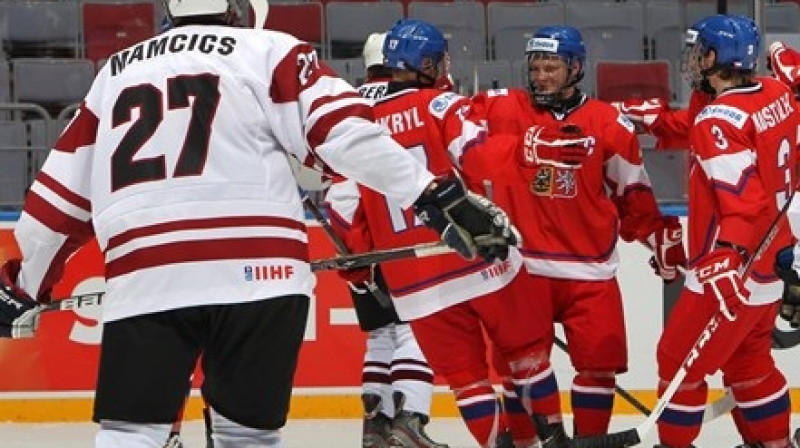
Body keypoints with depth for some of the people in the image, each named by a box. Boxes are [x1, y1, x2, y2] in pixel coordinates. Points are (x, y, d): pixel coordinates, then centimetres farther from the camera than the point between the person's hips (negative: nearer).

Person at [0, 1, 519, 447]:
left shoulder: (115, 73, 23)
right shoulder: (268, 51, 11)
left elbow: (62, 197, 26)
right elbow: (345, 131, -3)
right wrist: (439, 197, -5)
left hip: (143, 279, 2)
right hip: (257, 271, -2)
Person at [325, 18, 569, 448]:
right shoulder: (441, 105, -4)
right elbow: (478, 155, -21)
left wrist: (363, 263, 18)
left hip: (413, 283, 3)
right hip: (478, 261, -3)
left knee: (463, 372, 10)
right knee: (526, 347, 16)